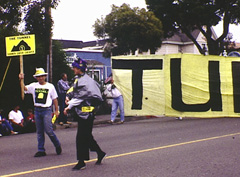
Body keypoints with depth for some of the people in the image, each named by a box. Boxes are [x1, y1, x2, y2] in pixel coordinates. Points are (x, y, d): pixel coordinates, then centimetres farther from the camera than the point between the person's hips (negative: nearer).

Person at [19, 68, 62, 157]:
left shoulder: (50, 86, 3)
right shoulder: (34, 86, 7)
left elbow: (55, 99, 6)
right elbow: (24, 88, -6)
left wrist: (56, 110, 4)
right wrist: (21, 80, -23)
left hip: (47, 110, -4)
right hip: (37, 110, 4)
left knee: (48, 130, -9)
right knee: (39, 131, 7)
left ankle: (57, 145, 13)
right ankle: (41, 150, 13)